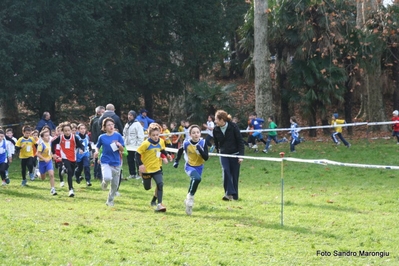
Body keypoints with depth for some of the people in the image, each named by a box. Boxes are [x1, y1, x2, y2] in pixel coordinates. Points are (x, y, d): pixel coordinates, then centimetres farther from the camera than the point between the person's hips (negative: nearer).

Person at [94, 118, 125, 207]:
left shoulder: (118, 136, -1)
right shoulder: (102, 137, 0)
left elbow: (122, 150, 0)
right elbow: (97, 146, 15)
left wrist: (119, 145, -21)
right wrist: (96, 151, -6)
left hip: (116, 162, 2)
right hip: (105, 162, -2)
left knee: (115, 184, 7)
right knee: (107, 177, -28)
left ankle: (110, 201, 28)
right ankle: (104, 183, 9)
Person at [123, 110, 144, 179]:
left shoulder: (137, 124, -8)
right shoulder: (127, 124, 16)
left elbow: (140, 136, -13)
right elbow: (125, 135, 23)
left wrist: (139, 145, -18)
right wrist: (124, 143, 14)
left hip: (135, 146, -8)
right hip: (128, 146, 8)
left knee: (137, 160, -5)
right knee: (130, 160, 10)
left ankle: (139, 174, 0)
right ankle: (132, 173, 18)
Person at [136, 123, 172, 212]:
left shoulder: (161, 141, -4)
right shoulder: (146, 144, -20)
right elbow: (138, 154, -17)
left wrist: (167, 155, -2)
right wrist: (140, 164, -28)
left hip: (157, 168, 3)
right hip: (146, 169, -3)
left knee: (160, 184, -17)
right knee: (147, 188, 14)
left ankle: (159, 204, -12)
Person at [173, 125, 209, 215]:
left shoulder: (203, 143, -14)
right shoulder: (186, 143, -15)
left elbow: (206, 158, -17)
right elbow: (180, 150, 8)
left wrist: (200, 150, -31)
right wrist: (176, 161, 7)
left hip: (199, 167, 3)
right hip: (189, 166, -3)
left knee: (194, 183, 12)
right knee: (197, 178, -31)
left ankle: (188, 201, 37)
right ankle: (190, 197, -13)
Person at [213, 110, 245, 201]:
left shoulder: (233, 127, -14)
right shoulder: (216, 129, -4)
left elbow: (240, 141, -10)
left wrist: (241, 155, -13)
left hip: (234, 154, -2)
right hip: (223, 154, 2)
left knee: (234, 174, 1)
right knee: (225, 171, -19)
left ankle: (234, 195, 13)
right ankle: (229, 193, -21)